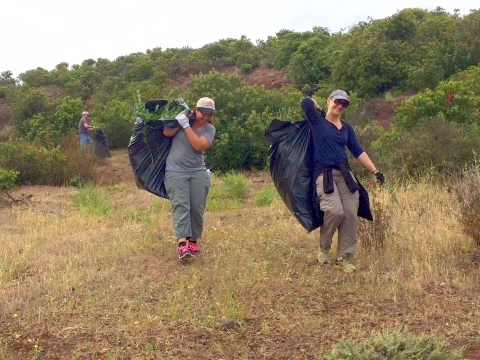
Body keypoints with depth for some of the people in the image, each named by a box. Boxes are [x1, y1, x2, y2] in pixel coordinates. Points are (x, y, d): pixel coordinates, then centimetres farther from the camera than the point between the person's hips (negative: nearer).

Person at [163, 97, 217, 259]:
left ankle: (193, 241, 13)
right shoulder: (184, 117, 6)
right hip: (176, 171, -2)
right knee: (180, 206, -13)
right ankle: (182, 243, -22)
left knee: (197, 208, -1)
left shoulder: (210, 129, 4)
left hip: (198, 172, 2)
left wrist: (186, 126, -14)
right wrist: (180, 121, -13)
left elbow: (199, 145, -14)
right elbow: (167, 132, -5)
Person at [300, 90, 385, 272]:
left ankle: (344, 258, 8)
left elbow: (358, 151, 14)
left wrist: (375, 171, 7)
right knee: (335, 210, -22)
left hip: (344, 173, 5)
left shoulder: (347, 127, 16)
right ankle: (324, 248, 4)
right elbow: (306, 102, -17)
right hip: (324, 173, -5)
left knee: (351, 214, -4)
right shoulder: (317, 121, 1)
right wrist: (320, 110, 3)